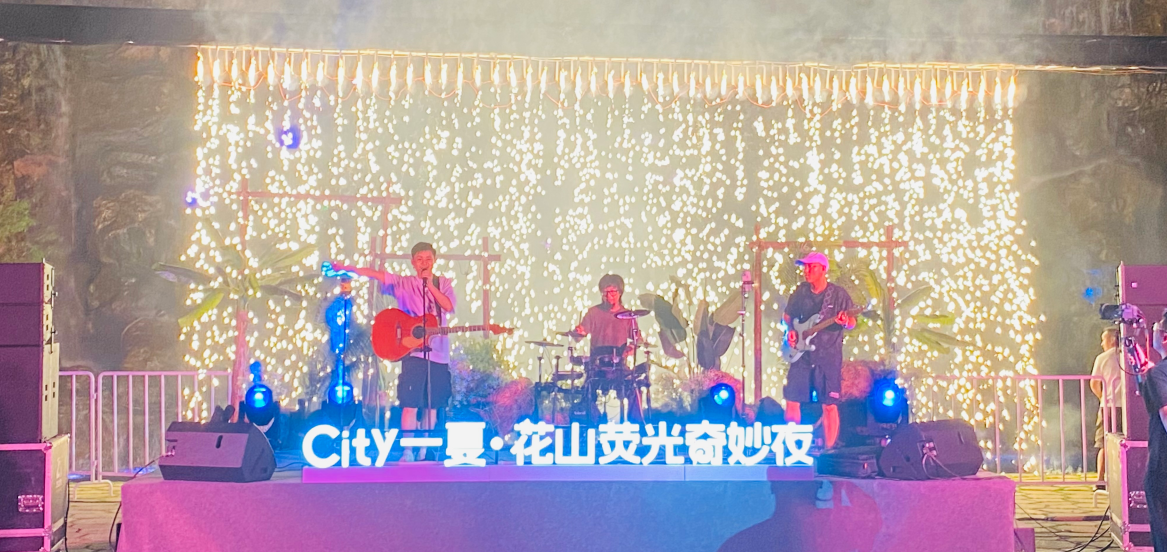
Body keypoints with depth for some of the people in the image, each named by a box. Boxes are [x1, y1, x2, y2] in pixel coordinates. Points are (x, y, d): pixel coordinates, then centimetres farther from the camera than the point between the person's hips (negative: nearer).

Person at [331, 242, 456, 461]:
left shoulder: (443, 283, 12)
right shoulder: (404, 283, 5)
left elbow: (449, 306, -6)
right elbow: (374, 274, -8)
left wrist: (430, 285, -12)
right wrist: (346, 268, -21)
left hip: (438, 353, 3)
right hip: (413, 350, -3)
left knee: (432, 405, 6)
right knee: (411, 404, -9)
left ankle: (424, 451, 14)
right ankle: (407, 452, -6)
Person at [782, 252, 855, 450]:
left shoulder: (838, 294, -3)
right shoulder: (800, 292, 7)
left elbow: (852, 323, 1)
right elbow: (788, 316, 20)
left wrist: (845, 322, -22)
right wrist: (790, 330, 0)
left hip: (828, 356, -3)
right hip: (801, 354, 4)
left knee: (830, 405, -3)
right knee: (792, 400, 1)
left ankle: (828, 449, 5)